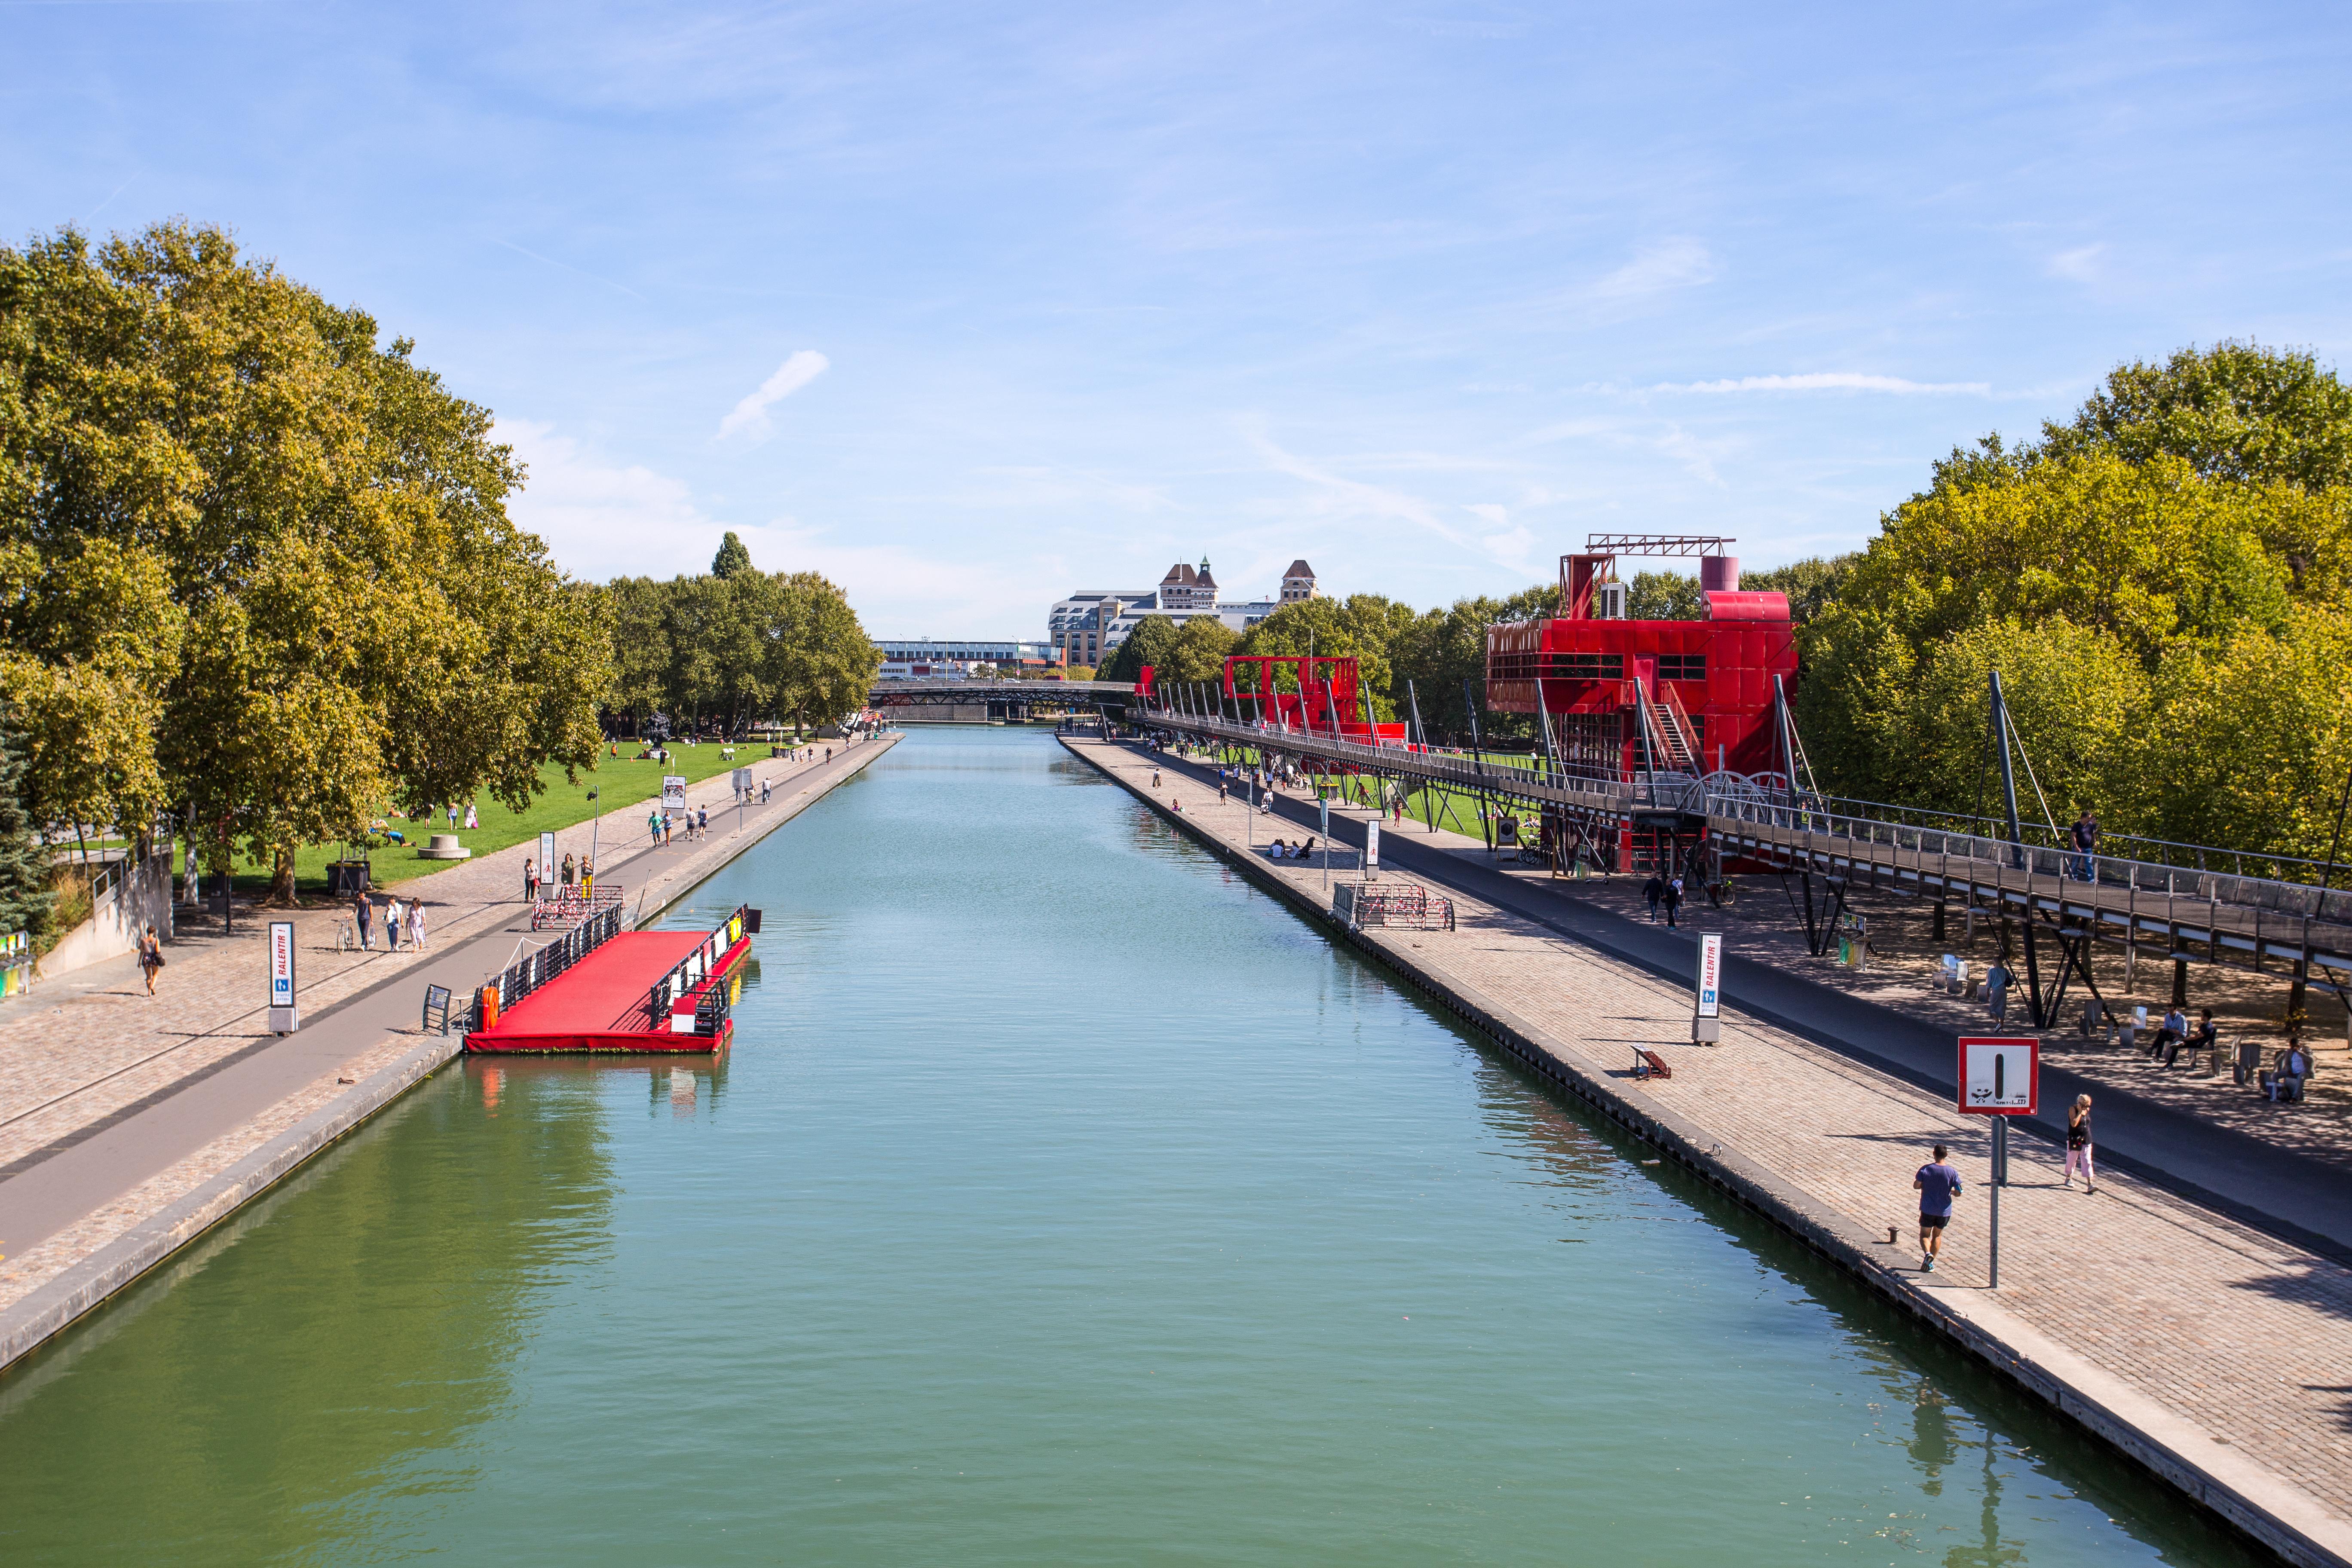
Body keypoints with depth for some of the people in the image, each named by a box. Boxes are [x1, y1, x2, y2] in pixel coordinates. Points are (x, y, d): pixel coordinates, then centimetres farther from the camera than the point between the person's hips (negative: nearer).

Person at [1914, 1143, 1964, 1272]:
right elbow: (1958, 1193, -11)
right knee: (1937, 1235, 19)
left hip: (1928, 1209, -1)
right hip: (1945, 1211, 1)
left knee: (1924, 1235, 11)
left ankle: (1927, 1253, -17)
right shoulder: (1952, 1173, -10)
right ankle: (1931, 1263, 20)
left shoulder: (1925, 1169, -11)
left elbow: (1916, 1185, -10)